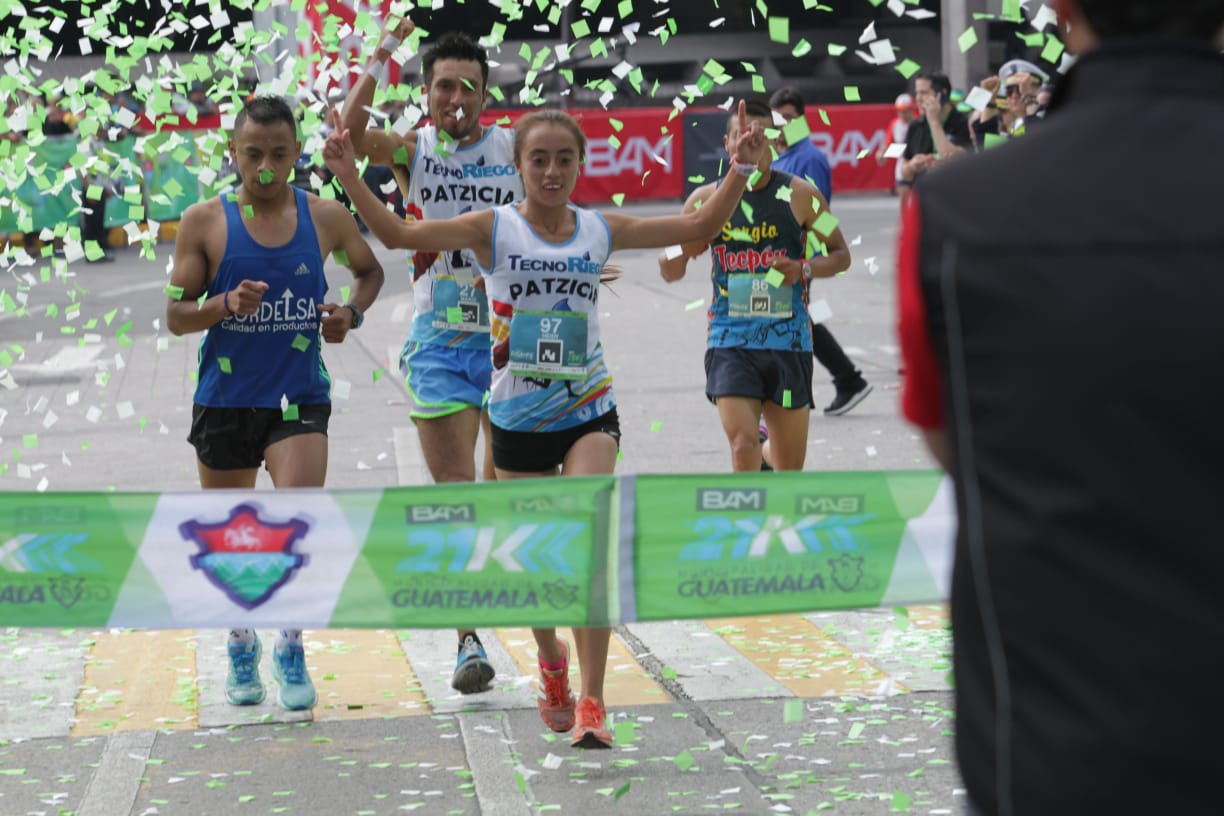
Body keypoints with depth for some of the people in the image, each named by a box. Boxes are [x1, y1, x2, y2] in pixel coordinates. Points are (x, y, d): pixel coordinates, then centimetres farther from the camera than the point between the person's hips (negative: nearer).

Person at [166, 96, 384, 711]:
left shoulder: (325, 217, 0)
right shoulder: (204, 222, -4)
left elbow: (370, 270, 19)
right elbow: (175, 315, -3)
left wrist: (351, 311, -1)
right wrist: (225, 304, -22)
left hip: (298, 398, -1)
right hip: (224, 399, 1)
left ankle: (290, 646, 0)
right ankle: (241, 644, 35)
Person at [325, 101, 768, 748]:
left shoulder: (600, 230, 1)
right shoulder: (494, 229, -6)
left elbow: (699, 227, 7)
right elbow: (398, 234, -14)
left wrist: (741, 170, -4)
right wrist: (350, 179, -26)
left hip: (588, 412, 0)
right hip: (518, 419, 0)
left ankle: (591, 704, -17)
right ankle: (551, 659, 43)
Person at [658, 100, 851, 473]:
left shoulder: (800, 195, -1)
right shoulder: (707, 199, 1)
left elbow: (840, 255, 7)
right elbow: (670, 272, 8)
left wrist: (805, 269, -14)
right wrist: (683, 250, -16)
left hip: (788, 340, 1)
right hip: (730, 341, -1)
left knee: (790, 467, 12)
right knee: (743, 448, -20)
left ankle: (767, 450, 48)